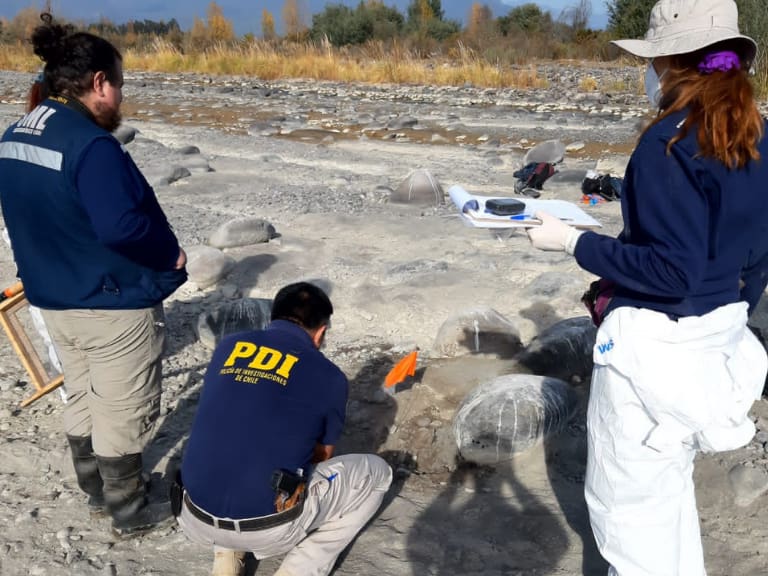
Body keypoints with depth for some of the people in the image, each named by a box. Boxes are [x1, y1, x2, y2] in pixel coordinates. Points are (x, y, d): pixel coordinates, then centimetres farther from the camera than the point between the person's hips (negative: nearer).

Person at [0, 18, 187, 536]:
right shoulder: (92, 145, -25)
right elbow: (121, 226, -31)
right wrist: (172, 254, -15)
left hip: (54, 297, 9)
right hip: (116, 303, -9)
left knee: (83, 399, 23)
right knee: (123, 413, 8)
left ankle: (96, 489, 41)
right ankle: (130, 511, 24)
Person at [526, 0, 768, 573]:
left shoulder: (669, 141, -21)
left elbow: (672, 270, -24)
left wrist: (575, 242, -17)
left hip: (655, 347, -9)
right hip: (718, 336, 9)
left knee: (626, 497, 10)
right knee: (671, 482, 27)